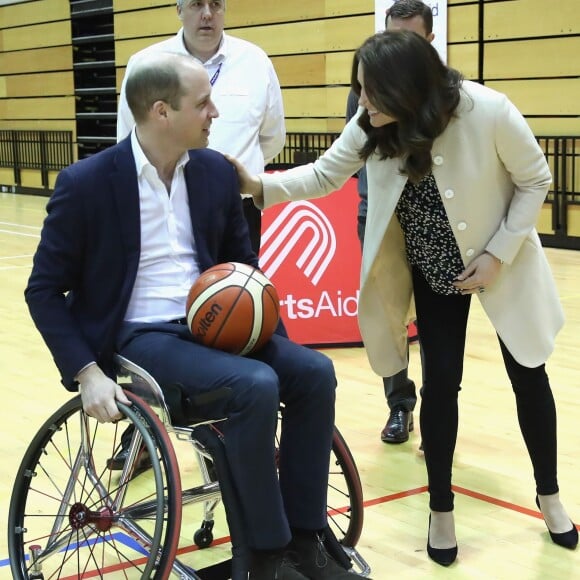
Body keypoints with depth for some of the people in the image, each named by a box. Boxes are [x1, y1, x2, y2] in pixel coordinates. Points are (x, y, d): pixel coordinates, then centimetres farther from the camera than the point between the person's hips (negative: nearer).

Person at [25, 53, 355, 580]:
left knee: (314, 372, -16)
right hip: (138, 337, -6)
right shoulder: (86, 183, -11)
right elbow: (44, 290, -7)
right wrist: (88, 374, -17)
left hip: (207, 326, 6)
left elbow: (242, 259, 17)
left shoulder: (217, 172, 4)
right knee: (256, 386, -29)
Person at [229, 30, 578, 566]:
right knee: (440, 383, 0)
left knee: (528, 376, 10)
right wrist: (261, 186, -25)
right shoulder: (372, 126, -18)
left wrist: (498, 254, -20)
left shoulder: (490, 113, -29)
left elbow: (535, 181, -16)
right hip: (434, 270, 2)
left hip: (501, 263, -2)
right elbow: (324, 175, -9)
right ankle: (442, 509, 19)